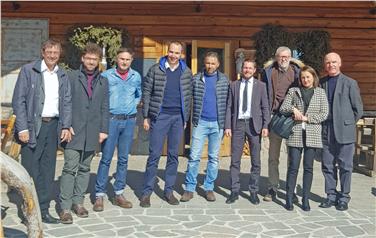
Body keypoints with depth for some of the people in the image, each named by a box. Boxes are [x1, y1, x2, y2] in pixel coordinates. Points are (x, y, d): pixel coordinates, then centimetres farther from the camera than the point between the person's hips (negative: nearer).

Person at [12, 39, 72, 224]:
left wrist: (66, 126, 2)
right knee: (30, 169, -2)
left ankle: (43, 210, 19)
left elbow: (66, 102, 13)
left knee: (48, 170, 9)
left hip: (53, 126, 4)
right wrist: (22, 128, -12)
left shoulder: (62, 76, 11)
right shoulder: (28, 71, -2)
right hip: (33, 126, -4)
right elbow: (18, 101, -6)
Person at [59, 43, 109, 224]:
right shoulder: (71, 77, 2)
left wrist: (103, 129, 6)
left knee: (84, 168, 11)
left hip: (92, 133, 4)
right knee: (70, 168, -7)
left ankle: (78, 201, 22)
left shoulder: (103, 81, 13)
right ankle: (65, 207, -1)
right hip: (74, 131, -4)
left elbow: (104, 108, 12)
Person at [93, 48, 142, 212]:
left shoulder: (136, 77, 8)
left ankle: (119, 194, 17)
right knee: (106, 158, -3)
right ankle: (99, 195, 4)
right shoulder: (106, 75, -3)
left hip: (129, 121, 3)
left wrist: (132, 106, 11)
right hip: (111, 119, -3)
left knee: (124, 159, 8)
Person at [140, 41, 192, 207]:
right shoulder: (155, 70, 1)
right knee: (154, 154, -1)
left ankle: (169, 190, 17)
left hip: (178, 117, 3)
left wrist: (186, 118, 7)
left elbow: (188, 96, 10)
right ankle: (147, 192, 6)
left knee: (173, 155, 8)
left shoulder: (186, 72, 8)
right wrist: (146, 116, -3)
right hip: (160, 116, -2)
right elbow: (147, 93, 1)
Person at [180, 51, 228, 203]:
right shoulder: (196, 79, 4)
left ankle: (209, 188, 18)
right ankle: (189, 189, 7)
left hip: (217, 123, 1)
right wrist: (192, 118, -2)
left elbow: (228, 101, 7)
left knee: (214, 157, 7)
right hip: (200, 122, -1)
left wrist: (226, 122, 3)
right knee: (194, 156, -2)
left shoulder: (224, 80, 5)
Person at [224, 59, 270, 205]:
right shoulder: (234, 85, 9)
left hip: (254, 124, -1)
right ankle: (234, 191, 10)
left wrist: (265, 126, -6)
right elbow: (229, 107, 7)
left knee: (256, 161, 4)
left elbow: (265, 107, 4)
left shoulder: (260, 86, 6)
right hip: (238, 123, 1)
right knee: (235, 160, 2)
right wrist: (227, 126, -1)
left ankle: (253, 191, 14)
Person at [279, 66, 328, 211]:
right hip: (295, 133, 0)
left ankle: (305, 199, 11)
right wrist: (293, 108, -15)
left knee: (308, 167, 4)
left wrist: (307, 118, -8)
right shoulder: (293, 91, 10)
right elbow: (282, 109, 4)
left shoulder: (320, 93, 8)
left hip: (313, 134, 0)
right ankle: (289, 198, 6)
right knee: (293, 167, -2)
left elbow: (324, 114, 1)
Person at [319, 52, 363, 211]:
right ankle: (331, 196, 20)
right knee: (327, 166, 8)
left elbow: (358, 109, 2)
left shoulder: (350, 83, 0)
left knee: (345, 166, 3)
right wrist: (323, 124, 6)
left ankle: (344, 198, 14)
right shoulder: (321, 83, 8)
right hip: (326, 132, 3)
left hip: (344, 132, -3)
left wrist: (348, 124, 2)